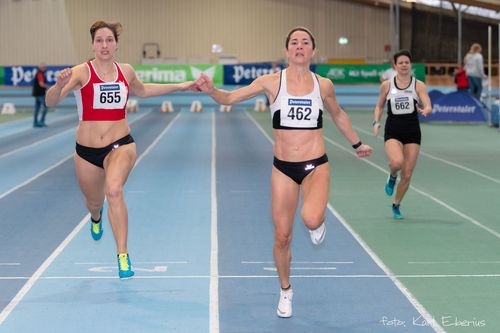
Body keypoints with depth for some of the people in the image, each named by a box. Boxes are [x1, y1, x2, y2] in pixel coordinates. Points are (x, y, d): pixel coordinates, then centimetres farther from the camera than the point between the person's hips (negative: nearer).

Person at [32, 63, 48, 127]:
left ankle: (35, 123, 11)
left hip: (37, 93, 10)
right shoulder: (40, 74, -15)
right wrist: (47, 86, -6)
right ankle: (41, 122, -10)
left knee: (37, 109, 9)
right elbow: (41, 84, -22)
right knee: (44, 108, -7)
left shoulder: (37, 74, 17)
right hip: (41, 93, -10)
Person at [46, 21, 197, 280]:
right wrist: (59, 84, -43)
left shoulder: (126, 71, 3)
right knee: (94, 202, 19)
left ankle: (123, 256, -24)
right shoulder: (82, 72, -10)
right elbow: (50, 101, -21)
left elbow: (142, 91, 26)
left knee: (114, 191, -29)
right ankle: (96, 218, 60)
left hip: (120, 145, 0)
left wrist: (180, 87, 26)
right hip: (87, 149, 0)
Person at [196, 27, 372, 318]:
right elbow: (230, 98, -3)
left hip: (316, 165, 0)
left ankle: (318, 223, 10)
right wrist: (211, 90, -24)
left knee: (311, 219, -30)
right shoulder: (272, 81, -4)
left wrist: (357, 144, 30)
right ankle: (286, 292, 30)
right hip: (283, 167, 1)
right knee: (282, 237, 5)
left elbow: (338, 115, 20)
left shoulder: (324, 85, 1)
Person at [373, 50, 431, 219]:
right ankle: (392, 177, 8)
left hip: (412, 131, 1)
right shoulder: (386, 85, 3)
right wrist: (376, 122, -2)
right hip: (393, 130, -1)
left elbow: (429, 107, -9)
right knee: (397, 162, -30)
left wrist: (425, 111, -33)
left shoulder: (418, 85, 0)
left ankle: (396, 205, 26)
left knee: (407, 175, 2)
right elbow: (379, 106, 15)